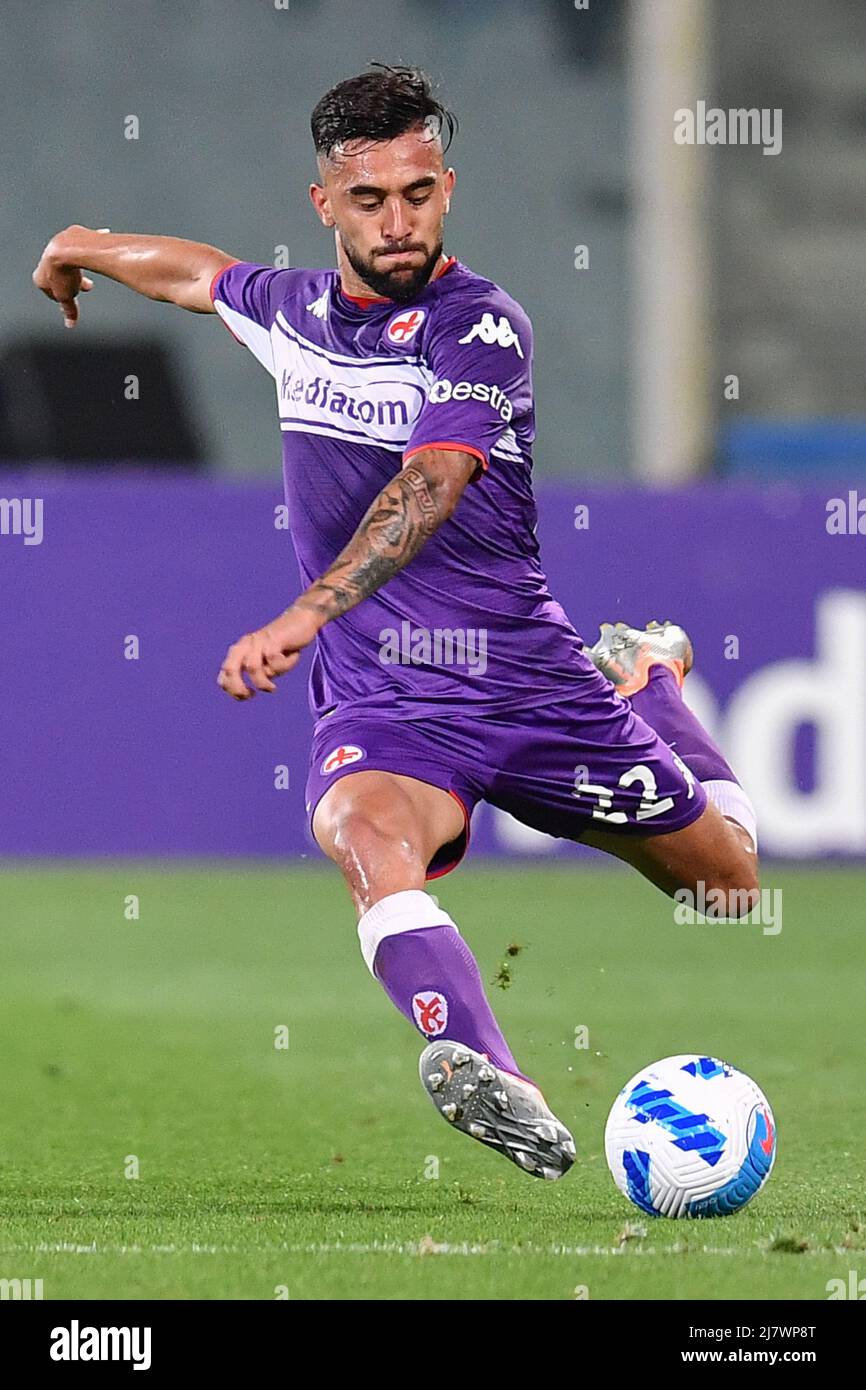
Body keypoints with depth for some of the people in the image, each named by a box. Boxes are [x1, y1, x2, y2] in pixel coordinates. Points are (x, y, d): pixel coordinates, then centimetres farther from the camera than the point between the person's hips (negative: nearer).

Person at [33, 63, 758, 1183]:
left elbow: (429, 488, -29)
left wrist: (303, 616, -43)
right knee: (366, 836, -35)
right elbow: (197, 271, 31)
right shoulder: (291, 311, 5)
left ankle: (644, 675, 47)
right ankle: (478, 1068, -56)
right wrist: (85, 247, 48)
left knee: (733, 885, 15)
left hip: (526, 681, -2)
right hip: (377, 700, 2)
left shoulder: (480, 323, -13)